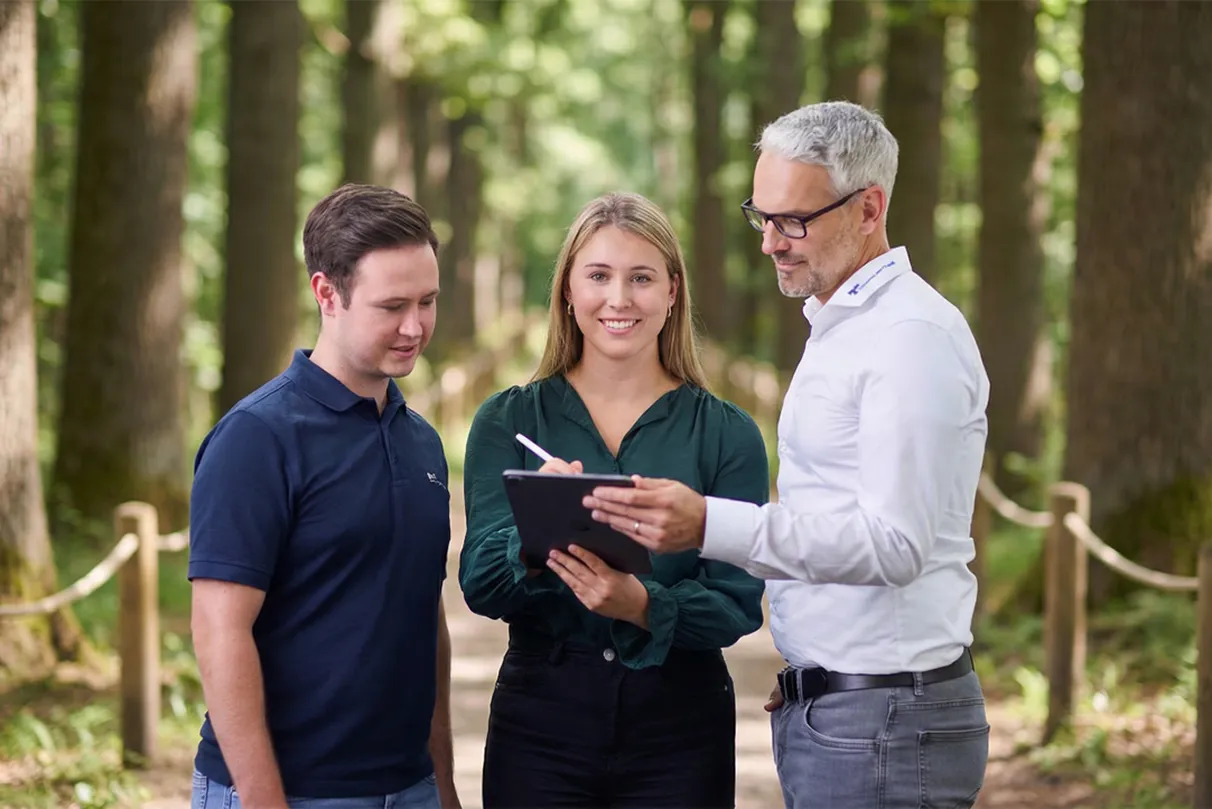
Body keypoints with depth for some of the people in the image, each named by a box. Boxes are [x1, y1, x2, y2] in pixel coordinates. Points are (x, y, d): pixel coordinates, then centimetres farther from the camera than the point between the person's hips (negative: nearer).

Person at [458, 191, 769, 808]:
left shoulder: (727, 434, 0)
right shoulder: (507, 421, 2)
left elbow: (737, 605, -5)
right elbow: (480, 587, -6)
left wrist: (640, 605, -24)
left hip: (681, 729, 0)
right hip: (540, 718, 0)